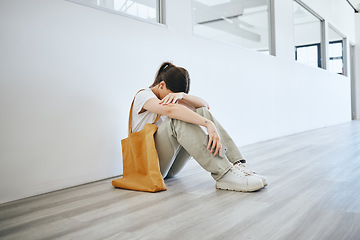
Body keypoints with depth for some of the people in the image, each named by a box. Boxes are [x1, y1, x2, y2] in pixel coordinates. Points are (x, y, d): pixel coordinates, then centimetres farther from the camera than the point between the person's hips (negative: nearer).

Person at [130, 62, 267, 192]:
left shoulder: (169, 97, 15)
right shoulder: (144, 95, -7)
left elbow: (205, 105, 0)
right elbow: (170, 110, -30)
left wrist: (182, 95, -19)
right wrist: (209, 124, -40)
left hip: (171, 166, 7)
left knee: (202, 112, -11)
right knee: (177, 119, -32)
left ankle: (237, 165, -27)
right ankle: (223, 174, -42)